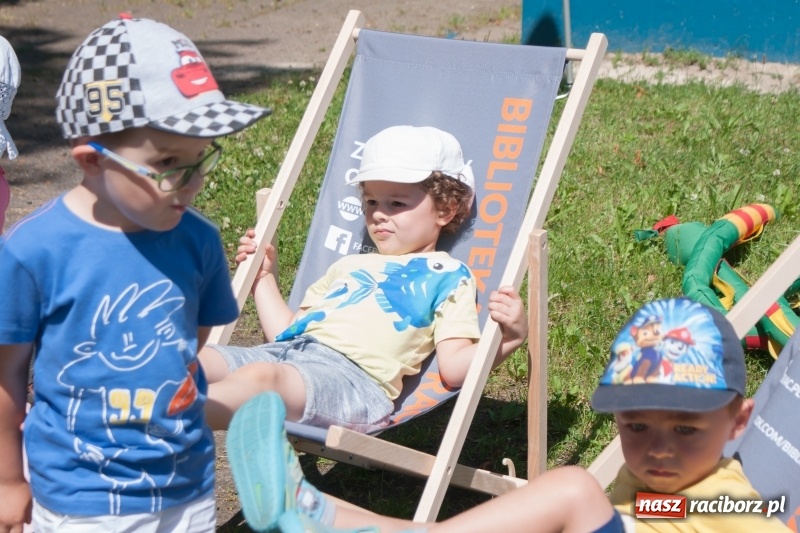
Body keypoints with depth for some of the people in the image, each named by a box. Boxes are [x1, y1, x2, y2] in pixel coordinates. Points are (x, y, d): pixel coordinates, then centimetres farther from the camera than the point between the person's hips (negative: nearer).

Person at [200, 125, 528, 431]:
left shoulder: (446, 276, 15)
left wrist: (508, 338, -14)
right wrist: (264, 276, 37)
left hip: (353, 376, -7)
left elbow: (454, 367, 3)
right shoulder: (348, 266, 35)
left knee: (261, 376, -37)